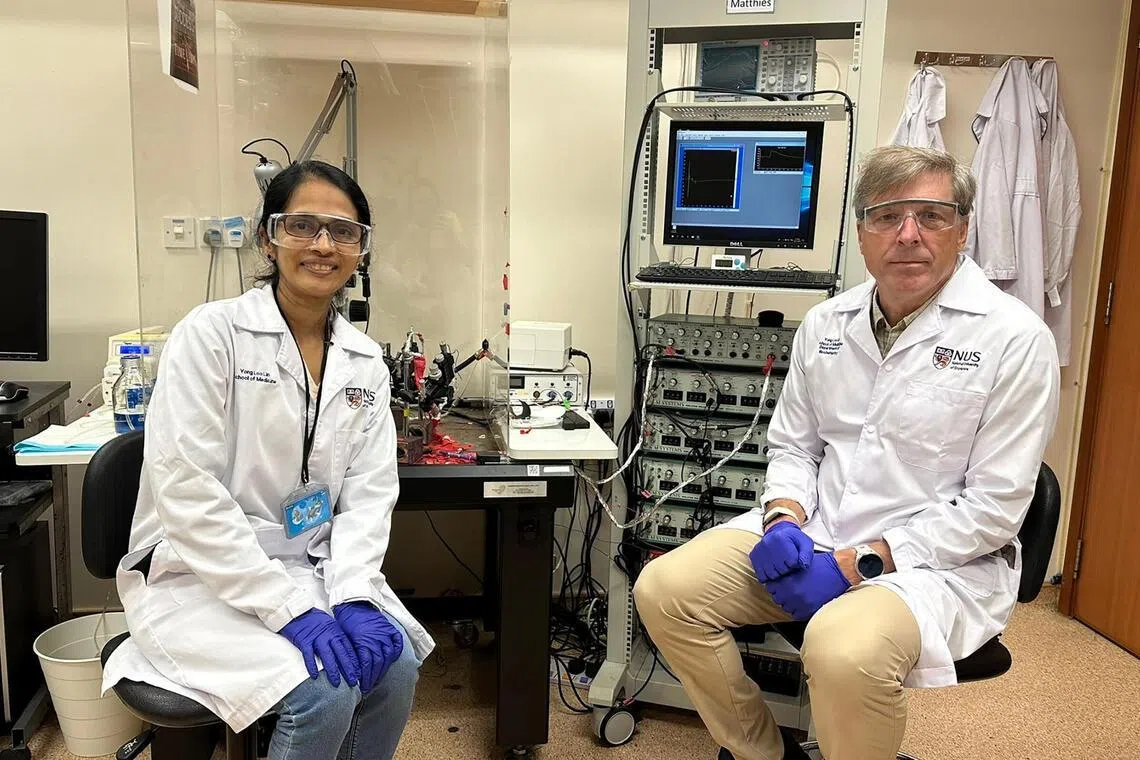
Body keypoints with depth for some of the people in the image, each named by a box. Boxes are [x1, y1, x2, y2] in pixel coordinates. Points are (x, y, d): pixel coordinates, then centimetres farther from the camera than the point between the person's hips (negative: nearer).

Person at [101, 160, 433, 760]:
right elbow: (187, 492, -20)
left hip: (311, 567, 5)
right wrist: (289, 609, -23)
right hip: (200, 577, -4)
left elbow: (368, 490, 0)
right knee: (324, 690, -23)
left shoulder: (365, 362, 3)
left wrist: (354, 596, -16)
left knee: (395, 665, -17)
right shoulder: (212, 333, -13)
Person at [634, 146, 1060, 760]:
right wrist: (783, 520, -8)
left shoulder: (1014, 337, -9)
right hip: (810, 537, 5)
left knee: (845, 650, -35)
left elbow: (994, 506, -11)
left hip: (937, 559, -5)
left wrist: (860, 563, -18)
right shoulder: (825, 324, 7)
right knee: (663, 590, -11)